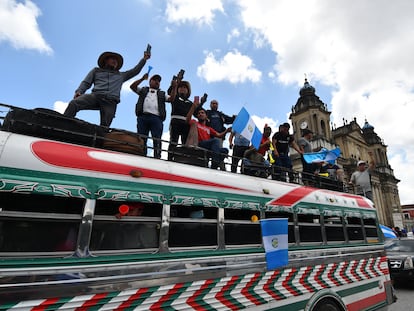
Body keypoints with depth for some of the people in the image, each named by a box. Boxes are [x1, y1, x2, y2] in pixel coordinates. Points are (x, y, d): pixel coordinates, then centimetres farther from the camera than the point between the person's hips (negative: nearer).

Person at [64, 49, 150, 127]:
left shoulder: (121, 75, 34)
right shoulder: (96, 70, 30)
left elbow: (135, 70, 33)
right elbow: (86, 82, 19)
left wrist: (144, 59, 25)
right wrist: (79, 91, 0)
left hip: (111, 102, 1)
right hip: (95, 96, -1)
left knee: (104, 126, -15)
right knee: (73, 103, -26)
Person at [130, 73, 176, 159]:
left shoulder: (162, 94, 29)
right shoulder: (143, 90, 29)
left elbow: (171, 98, 14)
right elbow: (132, 86, 18)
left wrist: (174, 87, 1)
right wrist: (142, 79, 7)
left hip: (156, 118, 0)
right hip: (143, 116, 0)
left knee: (157, 140, -13)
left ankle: (157, 157, -18)